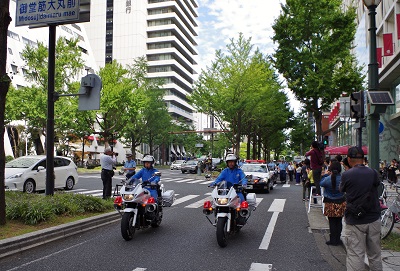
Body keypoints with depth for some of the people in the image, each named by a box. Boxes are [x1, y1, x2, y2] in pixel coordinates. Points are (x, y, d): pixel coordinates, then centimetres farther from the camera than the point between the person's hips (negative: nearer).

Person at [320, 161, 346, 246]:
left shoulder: (327, 179, -18)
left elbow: (321, 183, 2)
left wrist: (326, 174, 7)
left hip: (330, 204, -2)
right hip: (340, 203, 2)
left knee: (332, 222, 7)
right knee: (339, 221, 13)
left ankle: (333, 240, 12)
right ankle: (338, 240, 21)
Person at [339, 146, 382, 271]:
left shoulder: (346, 175, -12)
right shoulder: (373, 173, -3)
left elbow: (341, 189, 5)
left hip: (355, 222, -4)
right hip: (374, 219, 4)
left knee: (355, 255, 1)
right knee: (375, 255, 17)